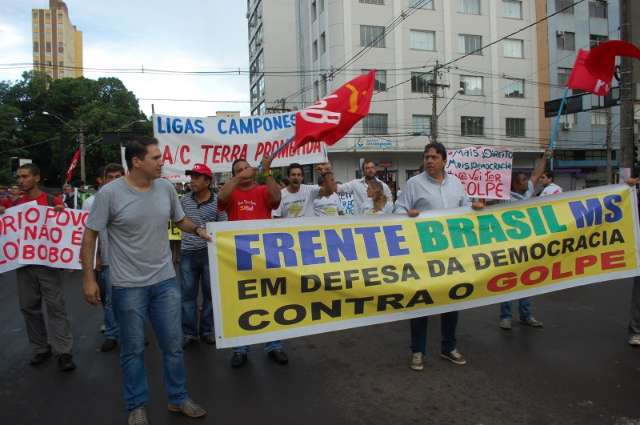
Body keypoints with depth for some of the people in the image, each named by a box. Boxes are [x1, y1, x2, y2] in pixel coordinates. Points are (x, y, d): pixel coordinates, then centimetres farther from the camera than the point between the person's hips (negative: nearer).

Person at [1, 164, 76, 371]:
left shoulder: (52, 201, -4)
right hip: (23, 262, 5)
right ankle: (40, 348, 21)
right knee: (29, 307, 9)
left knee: (55, 306, -3)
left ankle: (63, 352, 0)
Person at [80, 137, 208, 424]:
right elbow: (90, 236, -7)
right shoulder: (109, 193, -13)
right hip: (128, 285, -3)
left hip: (165, 281, 4)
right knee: (133, 349, 12)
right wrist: (88, 278, -8)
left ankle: (178, 399, 31)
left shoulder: (166, 188, -1)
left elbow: (179, 219, 15)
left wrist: (198, 230, -3)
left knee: (173, 344, 13)